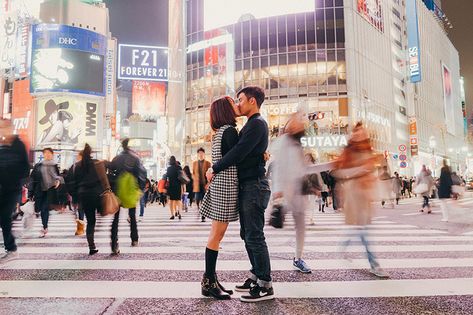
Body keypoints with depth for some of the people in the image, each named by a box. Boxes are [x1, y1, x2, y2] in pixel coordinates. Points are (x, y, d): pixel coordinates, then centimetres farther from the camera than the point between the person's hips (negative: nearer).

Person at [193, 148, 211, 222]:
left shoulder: (208, 163, 3)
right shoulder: (194, 163, 12)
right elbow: (193, 173, 17)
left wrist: (208, 184, -7)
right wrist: (195, 179, 0)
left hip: (205, 185, -2)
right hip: (197, 185, 2)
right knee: (197, 200, -10)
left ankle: (203, 217, 7)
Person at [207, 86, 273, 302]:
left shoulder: (257, 123, -11)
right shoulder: (251, 125, 20)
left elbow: (239, 153, -19)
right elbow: (240, 153, 20)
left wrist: (214, 169, -11)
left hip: (254, 186, -10)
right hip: (247, 186, 10)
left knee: (255, 236, -6)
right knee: (247, 234, 14)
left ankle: (265, 286, 3)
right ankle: (256, 276, 25)